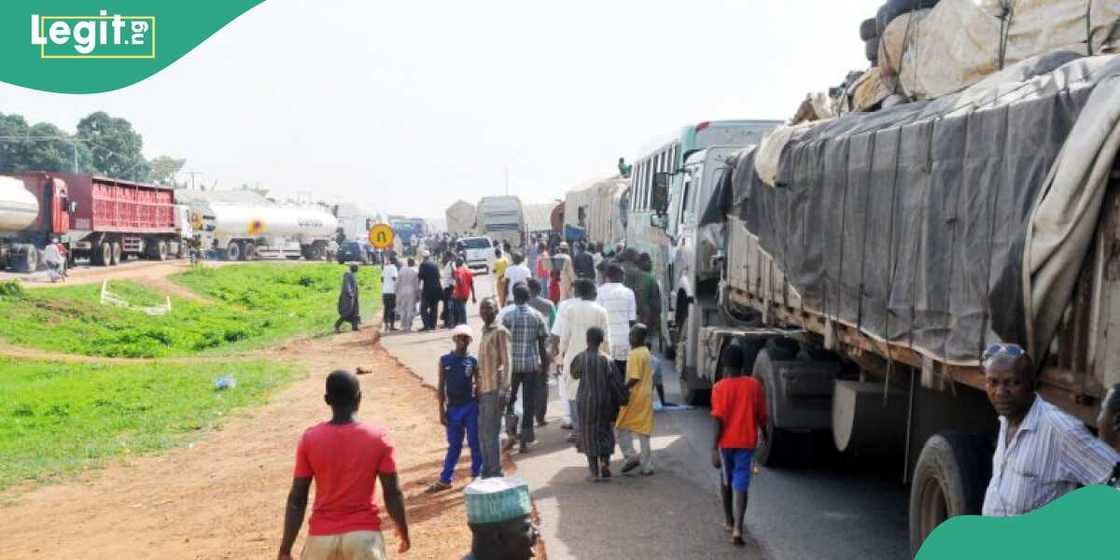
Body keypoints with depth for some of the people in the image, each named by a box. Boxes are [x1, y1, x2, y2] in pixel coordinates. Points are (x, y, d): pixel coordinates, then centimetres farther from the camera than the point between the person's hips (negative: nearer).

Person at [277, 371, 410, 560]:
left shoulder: (310, 439, -7)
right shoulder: (378, 438, -9)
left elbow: (297, 498, -5)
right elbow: (393, 493, -5)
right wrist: (403, 530, 11)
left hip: (322, 535, 1)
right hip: (364, 533, -1)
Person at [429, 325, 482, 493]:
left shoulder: (473, 361, -1)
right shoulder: (445, 360, 1)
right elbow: (441, 386, 3)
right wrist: (442, 410, -1)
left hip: (471, 406, -1)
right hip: (453, 408, 1)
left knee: (475, 443, 5)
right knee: (454, 445, 8)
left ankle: (477, 476, 18)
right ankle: (445, 480, 16)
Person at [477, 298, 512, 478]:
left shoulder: (500, 332, -8)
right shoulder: (484, 331, 17)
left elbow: (507, 361, -13)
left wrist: (504, 389, -20)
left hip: (495, 389, -8)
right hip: (483, 389, 8)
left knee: (491, 433, -6)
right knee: (482, 433, 11)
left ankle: (495, 473, 1)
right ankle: (487, 472, 20)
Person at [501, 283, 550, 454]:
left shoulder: (507, 316, -5)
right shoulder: (537, 316, -1)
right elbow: (542, 343, 0)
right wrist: (544, 364, 10)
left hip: (512, 363, -1)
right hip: (531, 364, 1)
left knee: (510, 400, 18)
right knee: (529, 402, 6)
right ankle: (525, 440, 6)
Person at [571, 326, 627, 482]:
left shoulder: (581, 358, -11)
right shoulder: (607, 360, -7)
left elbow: (574, 374, 7)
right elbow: (616, 383, -5)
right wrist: (623, 399, 6)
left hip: (587, 401, -2)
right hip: (604, 402, 2)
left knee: (589, 435, 6)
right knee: (605, 432, 18)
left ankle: (595, 473, 7)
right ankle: (605, 465, 10)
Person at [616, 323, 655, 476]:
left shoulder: (635, 354, -17)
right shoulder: (646, 352, 11)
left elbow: (634, 378, -22)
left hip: (635, 397, -8)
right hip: (646, 397, 8)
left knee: (622, 427, 6)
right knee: (643, 431, 10)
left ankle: (631, 456, -1)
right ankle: (647, 465, 11)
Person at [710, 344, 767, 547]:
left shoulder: (720, 387, -11)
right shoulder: (754, 385, -3)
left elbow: (719, 420, -15)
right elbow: (762, 416, 4)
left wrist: (714, 448, -12)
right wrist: (764, 435, 22)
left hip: (726, 441, -1)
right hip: (746, 441, 1)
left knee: (726, 480, 20)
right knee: (741, 483, 0)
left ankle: (729, 521, 34)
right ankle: (737, 529, -13)